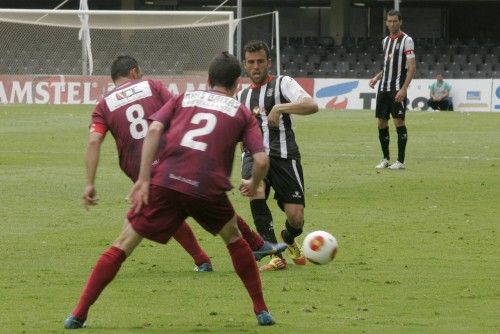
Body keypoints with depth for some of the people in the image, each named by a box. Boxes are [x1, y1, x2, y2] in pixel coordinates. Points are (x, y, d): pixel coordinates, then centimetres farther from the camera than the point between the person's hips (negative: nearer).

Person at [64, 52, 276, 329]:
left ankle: (78, 315, -1)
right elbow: (261, 161, 7)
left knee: (123, 244, 6)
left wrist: (143, 180, -1)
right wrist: (253, 186, 29)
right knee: (233, 238, 28)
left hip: (164, 181, 0)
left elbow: (154, 130, 4)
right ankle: (262, 311, 27)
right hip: (208, 189, 0)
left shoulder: (183, 99, 22)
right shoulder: (242, 113, 19)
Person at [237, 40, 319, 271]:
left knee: (295, 217, -11)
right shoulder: (242, 95, 22)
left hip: (283, 154, -3)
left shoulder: (282, 83, 5)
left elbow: (312, 106, -14)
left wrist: (279, 108, -24)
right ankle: (276, 256, -25)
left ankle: (289, 240, 31)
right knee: (255, 190, -32)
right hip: (254, 154, 3)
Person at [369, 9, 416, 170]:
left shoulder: (406, 40, -7)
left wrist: (403, 89, -20)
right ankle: (385, 159, 16)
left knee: (399, 121, -7)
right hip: (383, 88, 7)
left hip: (398, 89, -7)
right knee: (381, 122, 6)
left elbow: (411, 67, -12)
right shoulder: (386, 40, 15)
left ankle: (400, 161, -2)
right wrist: (377, 77, 10)